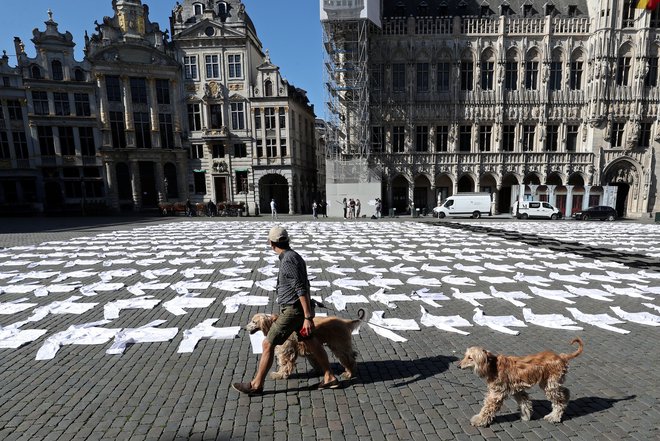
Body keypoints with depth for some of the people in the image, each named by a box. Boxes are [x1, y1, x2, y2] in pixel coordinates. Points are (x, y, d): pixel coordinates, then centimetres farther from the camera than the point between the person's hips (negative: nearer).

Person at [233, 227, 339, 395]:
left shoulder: (288, 260, -23)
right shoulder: (293, 256, 8)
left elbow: (302, 289, -25)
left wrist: (308, 317, -23)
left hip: (293, 310, -10)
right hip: (296, 309, 10)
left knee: (268, 344, 2)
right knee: (312, 342, 17)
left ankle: (256, 385, 18)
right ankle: (330, 378, 27)